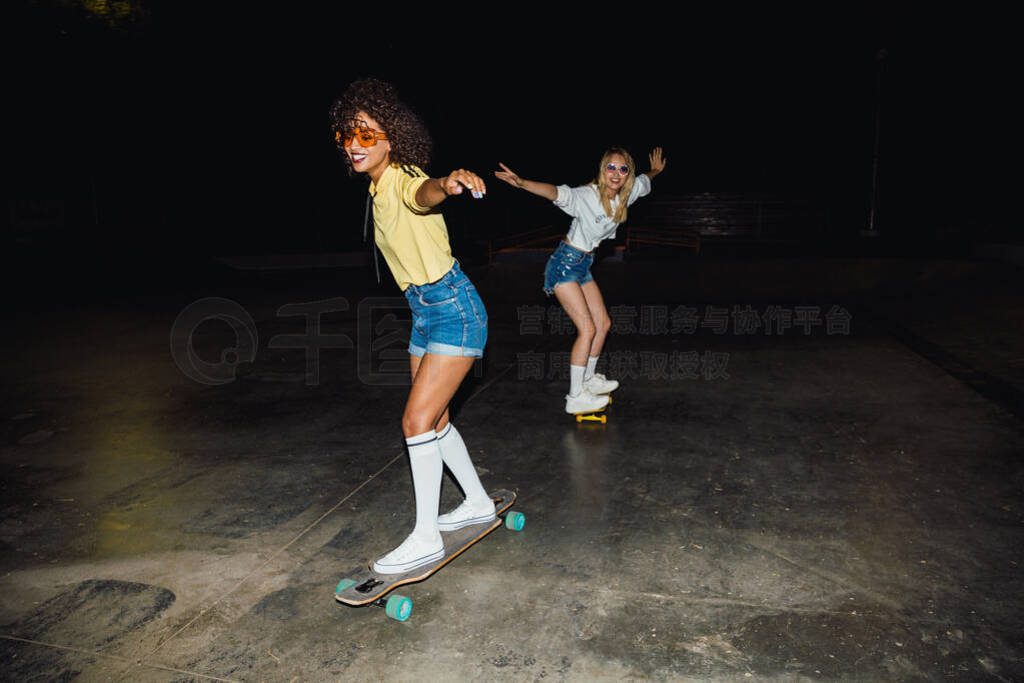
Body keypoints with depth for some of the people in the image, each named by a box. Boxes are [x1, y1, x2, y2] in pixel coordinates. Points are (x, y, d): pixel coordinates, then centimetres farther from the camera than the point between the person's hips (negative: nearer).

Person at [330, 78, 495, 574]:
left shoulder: (404, 178, -19)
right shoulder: (378, 188, 8)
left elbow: (424, 193, -43)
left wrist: (447, 185, -64)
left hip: (454, 309, -9)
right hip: (423, 312, 9)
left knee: (418, 420, -11)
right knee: (433, 420, 14)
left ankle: (426, 538, 4)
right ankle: (478, 503, 34)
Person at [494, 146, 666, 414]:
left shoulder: (626, 194, 0)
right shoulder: (586, 196, -23)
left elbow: (643, 181, 23)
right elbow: (555, 192, -42)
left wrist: (655, 170, 44)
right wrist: (522, 183, -60)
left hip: (584, 266, 8)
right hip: (565, 264, -8)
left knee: (603, 323, 12)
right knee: (587, 328, -13)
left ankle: (588, 379, 32)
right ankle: (575, 397, -4)